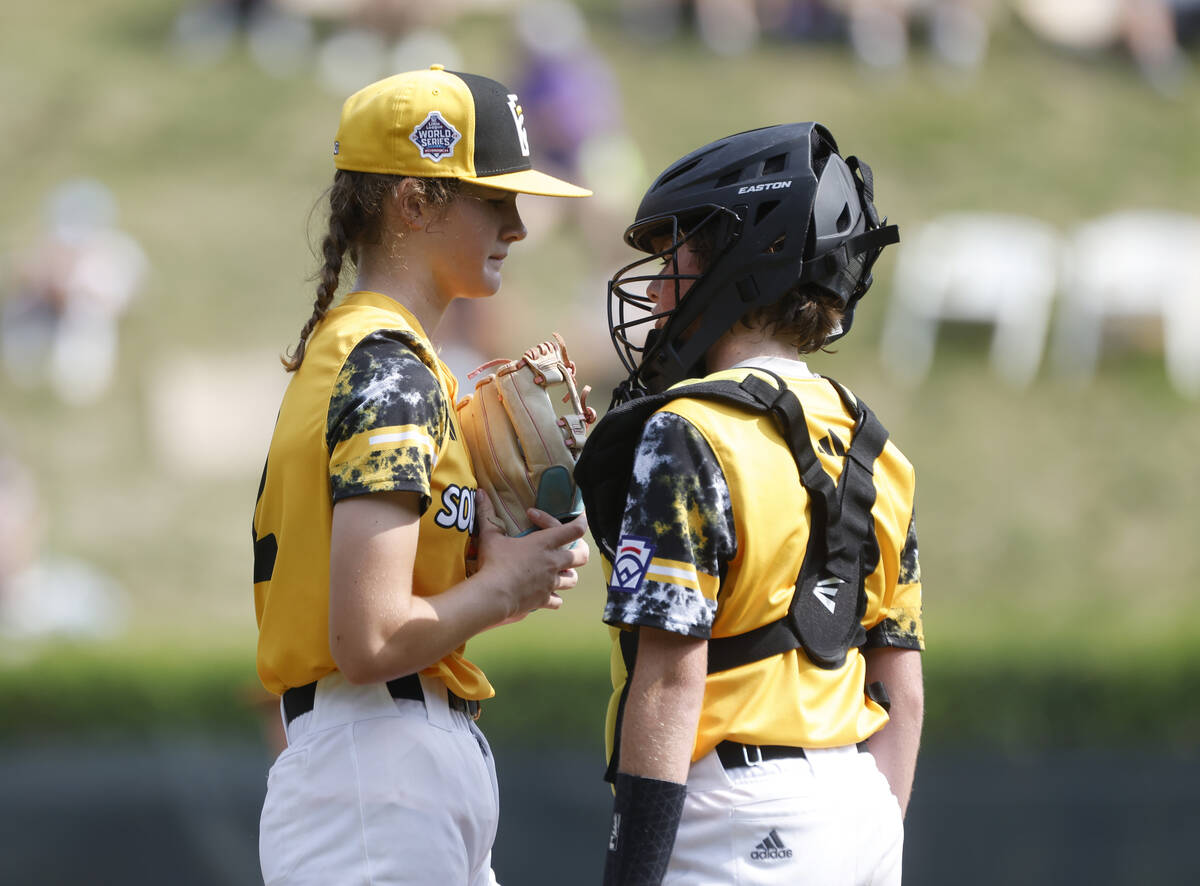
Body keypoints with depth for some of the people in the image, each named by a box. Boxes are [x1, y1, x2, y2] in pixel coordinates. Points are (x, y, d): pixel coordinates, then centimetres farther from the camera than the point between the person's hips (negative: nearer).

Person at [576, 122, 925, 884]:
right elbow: (903, 692, 15)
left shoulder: (689, 437, -11)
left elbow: (673, 677, -17)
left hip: (742, 818, -8)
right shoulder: (866, 450, 13)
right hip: (860, 808, 8)